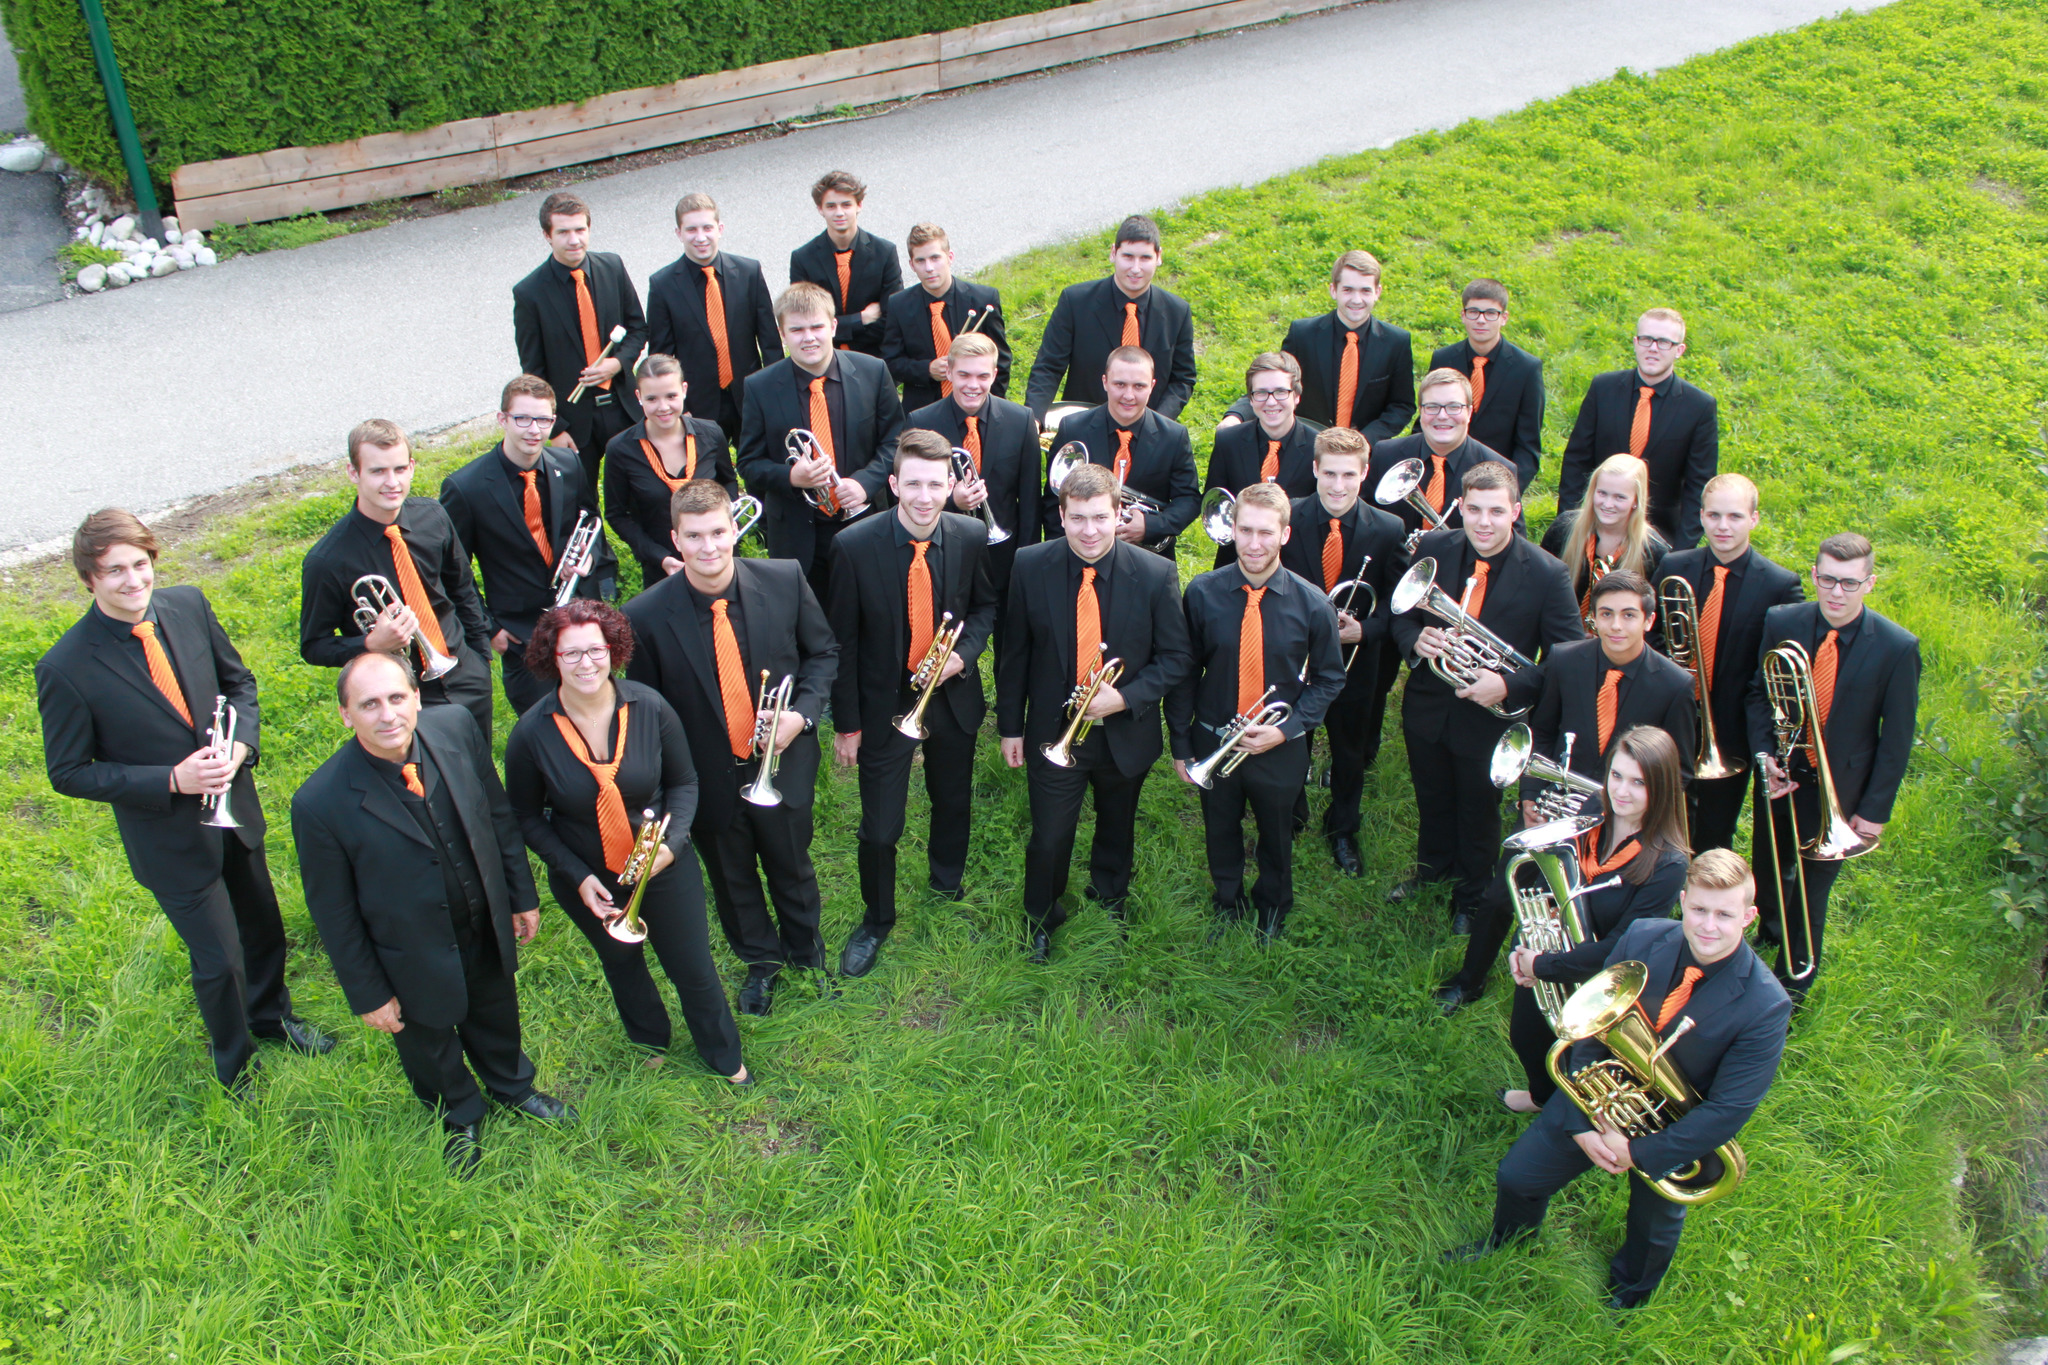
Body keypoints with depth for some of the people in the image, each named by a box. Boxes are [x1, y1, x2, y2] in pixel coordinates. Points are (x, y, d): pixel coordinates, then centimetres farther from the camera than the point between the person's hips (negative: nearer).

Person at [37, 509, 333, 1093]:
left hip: (234, 806, 5)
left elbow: (238, 680, 5)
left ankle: (271, 1016, 54)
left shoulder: (188, 606, -11)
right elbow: (69, 773, -14)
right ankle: (235, 1066, 38)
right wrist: (172, 781, -24)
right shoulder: (65, 669, -23)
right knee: (219, 959, 9)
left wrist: (241, 744, -15)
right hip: (170, 838, -5)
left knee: (263, 929, 24)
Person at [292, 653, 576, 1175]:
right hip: (417, 964, -3)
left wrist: (523, 896, 4)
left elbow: (499, 813, -4)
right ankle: (460, 1118, 58)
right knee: (431, 1049, 26)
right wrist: (368, 994, -9)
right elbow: (334, 912, -18)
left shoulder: (456, 727, -21)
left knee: (496, 1020, 31)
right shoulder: (320, 803, -31)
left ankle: (512, 1087, 64)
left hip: (489, 933, 4)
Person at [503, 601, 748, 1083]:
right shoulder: (531, 734, -19)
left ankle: (724, 1056, 39)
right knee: (622, 963, 26)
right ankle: (650, 1040, 56)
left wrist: (672, 843, -20)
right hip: (587, 879, 1)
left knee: (694, 968, 10)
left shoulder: (650, 708, -18)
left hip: (663, 865, 0)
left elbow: (684, 782, -5)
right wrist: (577, 875, -13)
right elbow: (527, 817, -6)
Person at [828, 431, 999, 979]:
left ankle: (948, 884, 56)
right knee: (879, 829, 4)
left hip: (953, 699, 3)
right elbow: (843, 641, -12)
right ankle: (877, 919, 33)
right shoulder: (854, 546, -21)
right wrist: (846, 722, -8)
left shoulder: (971, 536, -13)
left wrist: (964, 652, -15)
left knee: (954, 804, 24)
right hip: (885, 703, -3)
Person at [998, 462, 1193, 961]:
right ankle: (1041, 918, 39)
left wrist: (1125, 698, -22)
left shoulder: (1156, 575, -17)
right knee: (1048, 839, 8)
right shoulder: (1030, 567, -14)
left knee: (1117, 830, 25)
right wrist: (1010, 725, 1)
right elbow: (1015, 653, -3)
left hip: (1125, 732, 1)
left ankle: (1110, 900, 55)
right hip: (1052, 729, -1)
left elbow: (1176, 656, -8)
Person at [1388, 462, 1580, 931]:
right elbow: (1401, 614, 2)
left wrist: (1509, 685, -29)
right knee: (1432, 803, 27)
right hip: (1427, 709, 3)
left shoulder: (1547, 575, -21)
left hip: (1490, 717, -3)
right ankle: (1431, 870, 57)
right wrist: (1415, 640, -22)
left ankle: (1470, 898, 47)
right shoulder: (1433, 548, -11)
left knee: (1479, 814, 20)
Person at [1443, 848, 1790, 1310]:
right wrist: (1581, 1124, -17)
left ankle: (1630, 1292, 59)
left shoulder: (1766, 1006, -29)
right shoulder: (1641, 939, -21)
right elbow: (1592, 1028, -12)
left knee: (1652, 1230, 23)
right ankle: (1506, 1240, 50)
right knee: (1517, 1177, 13)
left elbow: (1729, 1110, -26)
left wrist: (1639, 1152, -24)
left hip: (1677, 1130, -2)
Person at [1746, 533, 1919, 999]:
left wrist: (1875, 808, -8)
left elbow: (1896, 737, -10)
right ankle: (1771, 931, 53)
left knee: (1813, 888, 12)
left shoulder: (1898, 647, -17)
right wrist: (1764, 755, -12)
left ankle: (1794, 980, 34)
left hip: (1840, 790, -2)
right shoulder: (1780, 623, -12)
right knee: (1769, 870, 21)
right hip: (1780, 776, 2)